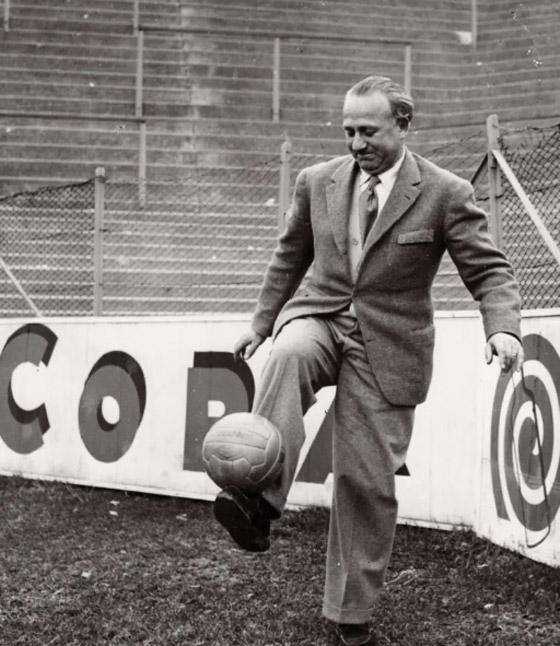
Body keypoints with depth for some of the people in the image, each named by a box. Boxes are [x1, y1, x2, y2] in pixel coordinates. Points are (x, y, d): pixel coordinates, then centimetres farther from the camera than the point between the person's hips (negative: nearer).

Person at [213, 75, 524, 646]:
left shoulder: (445, 194, -7)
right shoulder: (317, 182, 4)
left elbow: (489, 271, -6)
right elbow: (289, 258, 17)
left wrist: (503, 328, -25)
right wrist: (261, 324, 16)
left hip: (386, 348, -2)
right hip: (319, 318, 2)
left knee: (367, 482, -1)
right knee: (289, 354, -36)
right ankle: (258, 499, -43)